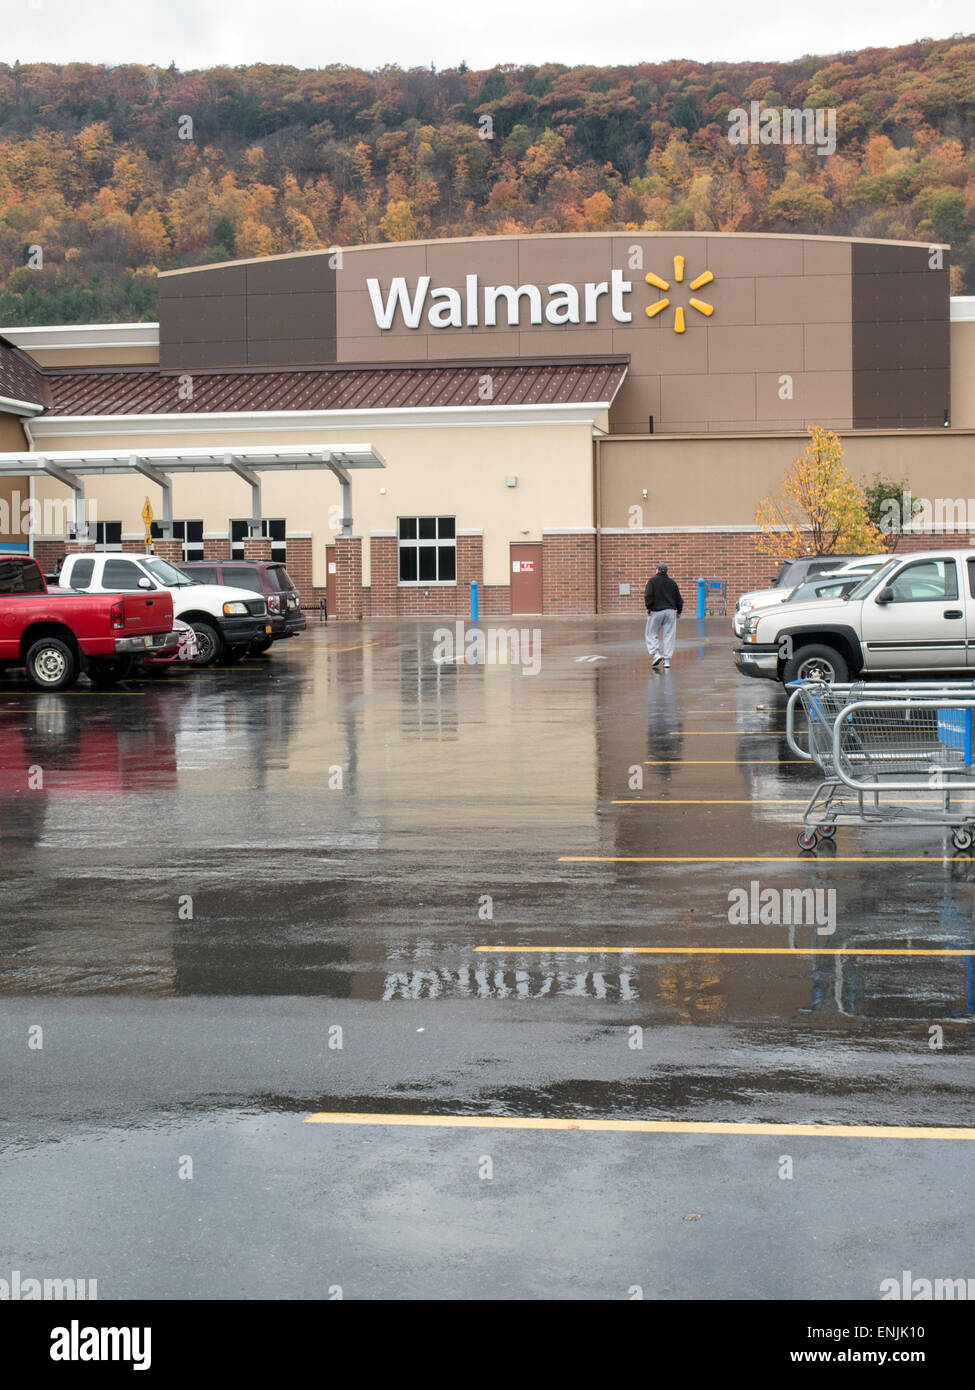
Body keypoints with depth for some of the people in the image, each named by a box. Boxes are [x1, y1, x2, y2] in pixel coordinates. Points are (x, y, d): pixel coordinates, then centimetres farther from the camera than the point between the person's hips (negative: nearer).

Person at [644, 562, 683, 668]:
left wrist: (648, 607, -2)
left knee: (652, 635, 7)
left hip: (656, 611, -3)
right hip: (670, 611, 3)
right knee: (668, 636, 3)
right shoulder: (672, 582, 10)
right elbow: (679, 599, 12)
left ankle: (656, 654, -11)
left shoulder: (652, 581, -3)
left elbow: (648, 595, -15)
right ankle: (667, 660, 0)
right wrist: (679, 611, 24)